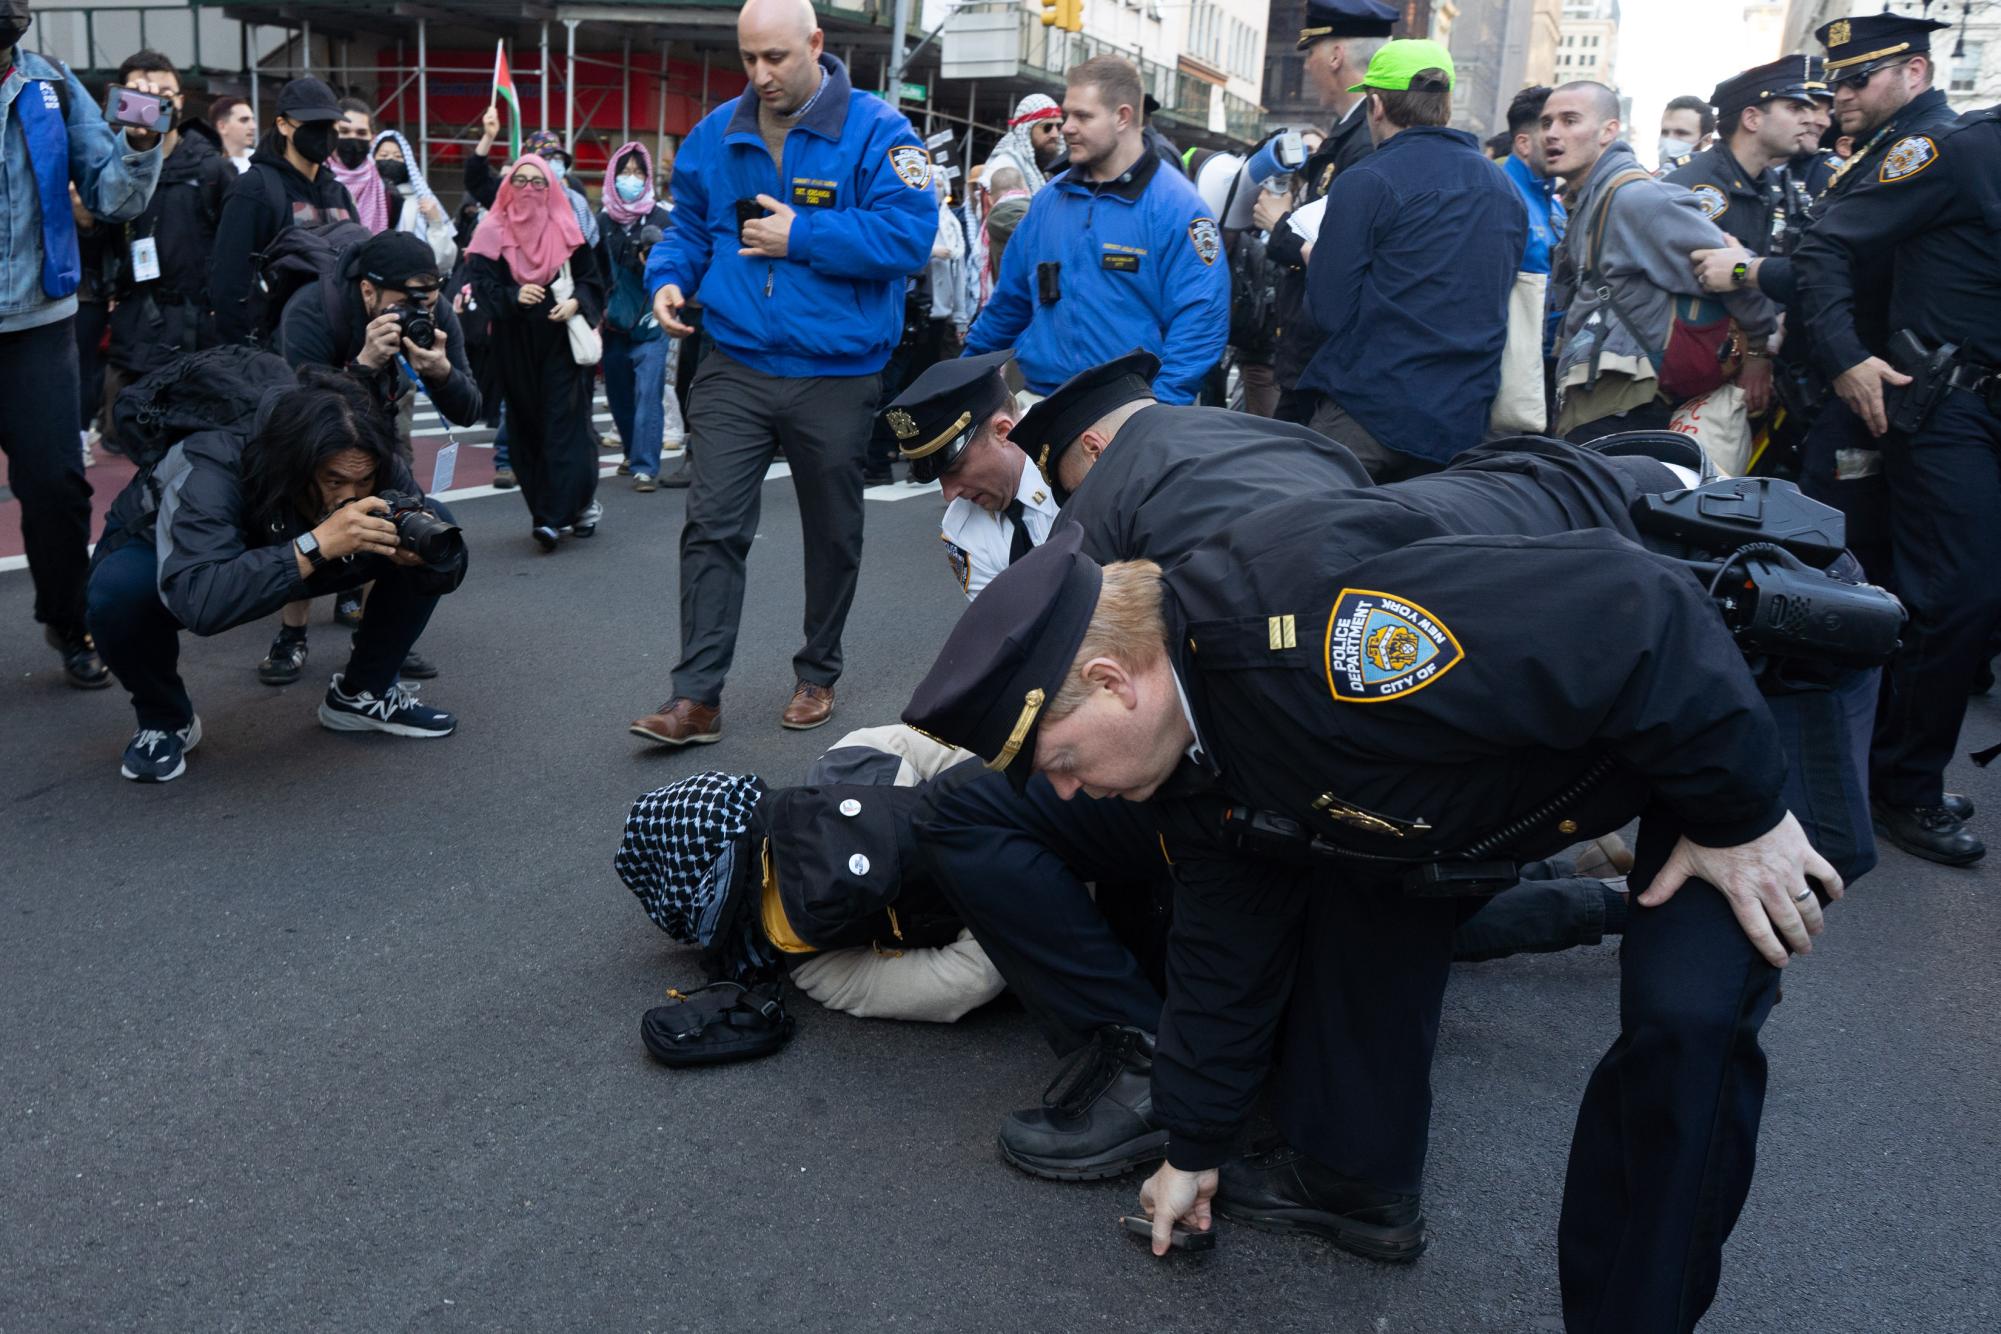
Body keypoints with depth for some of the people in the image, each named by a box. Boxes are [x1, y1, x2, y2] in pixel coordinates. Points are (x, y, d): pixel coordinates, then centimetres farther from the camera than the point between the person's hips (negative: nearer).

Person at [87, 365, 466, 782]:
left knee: (431, 523, -17)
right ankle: (163, 720, -6)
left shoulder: (374, 468, -28)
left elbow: (449, 570, -19)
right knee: (120, 588, -39)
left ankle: (361, 694, 1)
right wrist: (316, 545, -60)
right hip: (159, 551, -3)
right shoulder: (213, 470, -41)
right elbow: (195, 599, -55)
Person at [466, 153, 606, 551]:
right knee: (527, 427, 3)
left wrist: (576, 302, -13)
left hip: (562, 340, -1)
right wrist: (513, 295, -22)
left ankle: (556, 516, -10)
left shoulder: (566, 230, 6)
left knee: (563, 424, -9)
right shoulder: (493, 231, 4)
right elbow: (480, 282, -4)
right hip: (515, 344, 1)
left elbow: (592, 277, 6)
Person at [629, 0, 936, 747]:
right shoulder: (716, 135, 7)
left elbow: (908, 236, -18)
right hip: (734, 368, 2)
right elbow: (687, 228, 17)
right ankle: (696, 697, -2)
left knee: (833, 535, 12)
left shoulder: (876, 132, -8)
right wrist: (669, 278, -4)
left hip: (837, 377, -2)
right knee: (711, 526, -7)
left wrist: (800, 235, -18)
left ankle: (817, 676, 31)